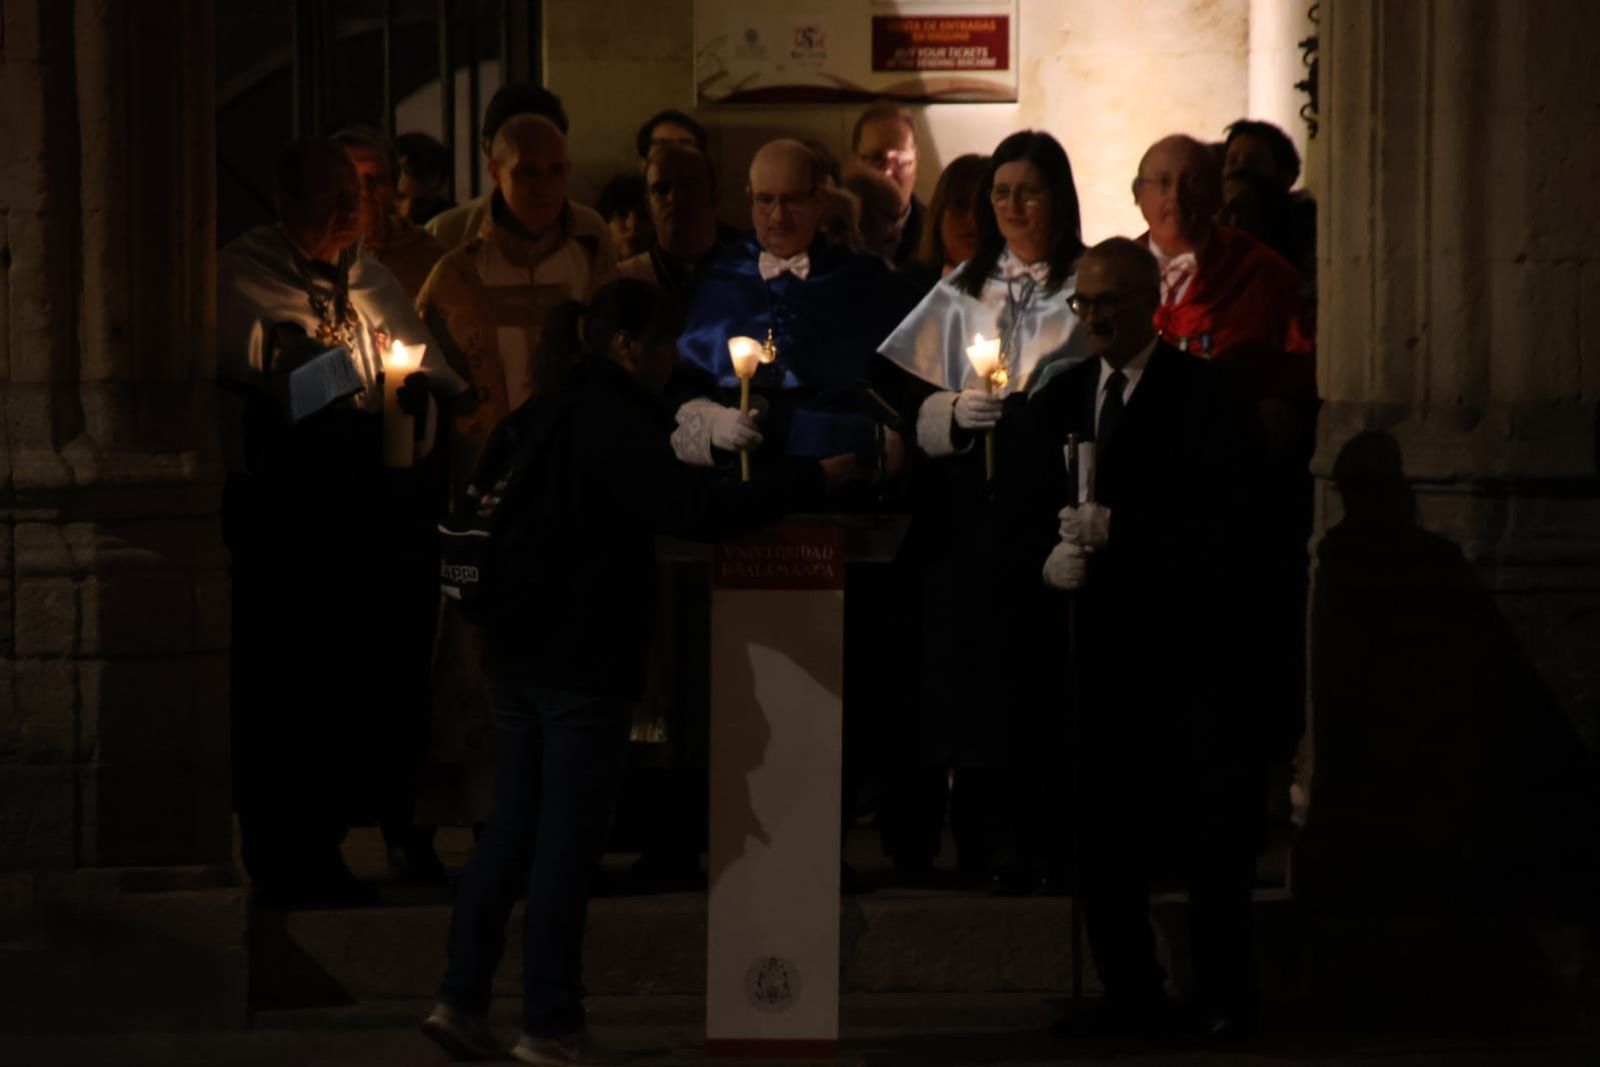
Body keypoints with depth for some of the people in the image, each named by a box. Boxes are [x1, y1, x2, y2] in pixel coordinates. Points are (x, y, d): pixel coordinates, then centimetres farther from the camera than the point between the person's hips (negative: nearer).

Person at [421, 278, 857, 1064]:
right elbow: (697, 510, -25)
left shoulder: (541, 418, 12)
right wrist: (811, 482, -19)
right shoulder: (614, 425, -15)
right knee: (568, 837, -3)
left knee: (513, 826, 12)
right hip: (583, 663, -8)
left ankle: (461, 998, 11)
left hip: (518, 653, 8)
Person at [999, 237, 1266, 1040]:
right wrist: (1048, 561, -9)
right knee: (1102, 825, 4)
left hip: (1188, 645, -5)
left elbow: (1222, 523, -11)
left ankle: (1223, 995, 5)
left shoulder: (1205, 395, -1)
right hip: (1092, 643, 5)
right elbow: (1015, 522, 12)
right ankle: (1131, 994, 11)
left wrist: (1119, 536, -19)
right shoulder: (1059, 400, 16)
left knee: (1212, 829, -3)